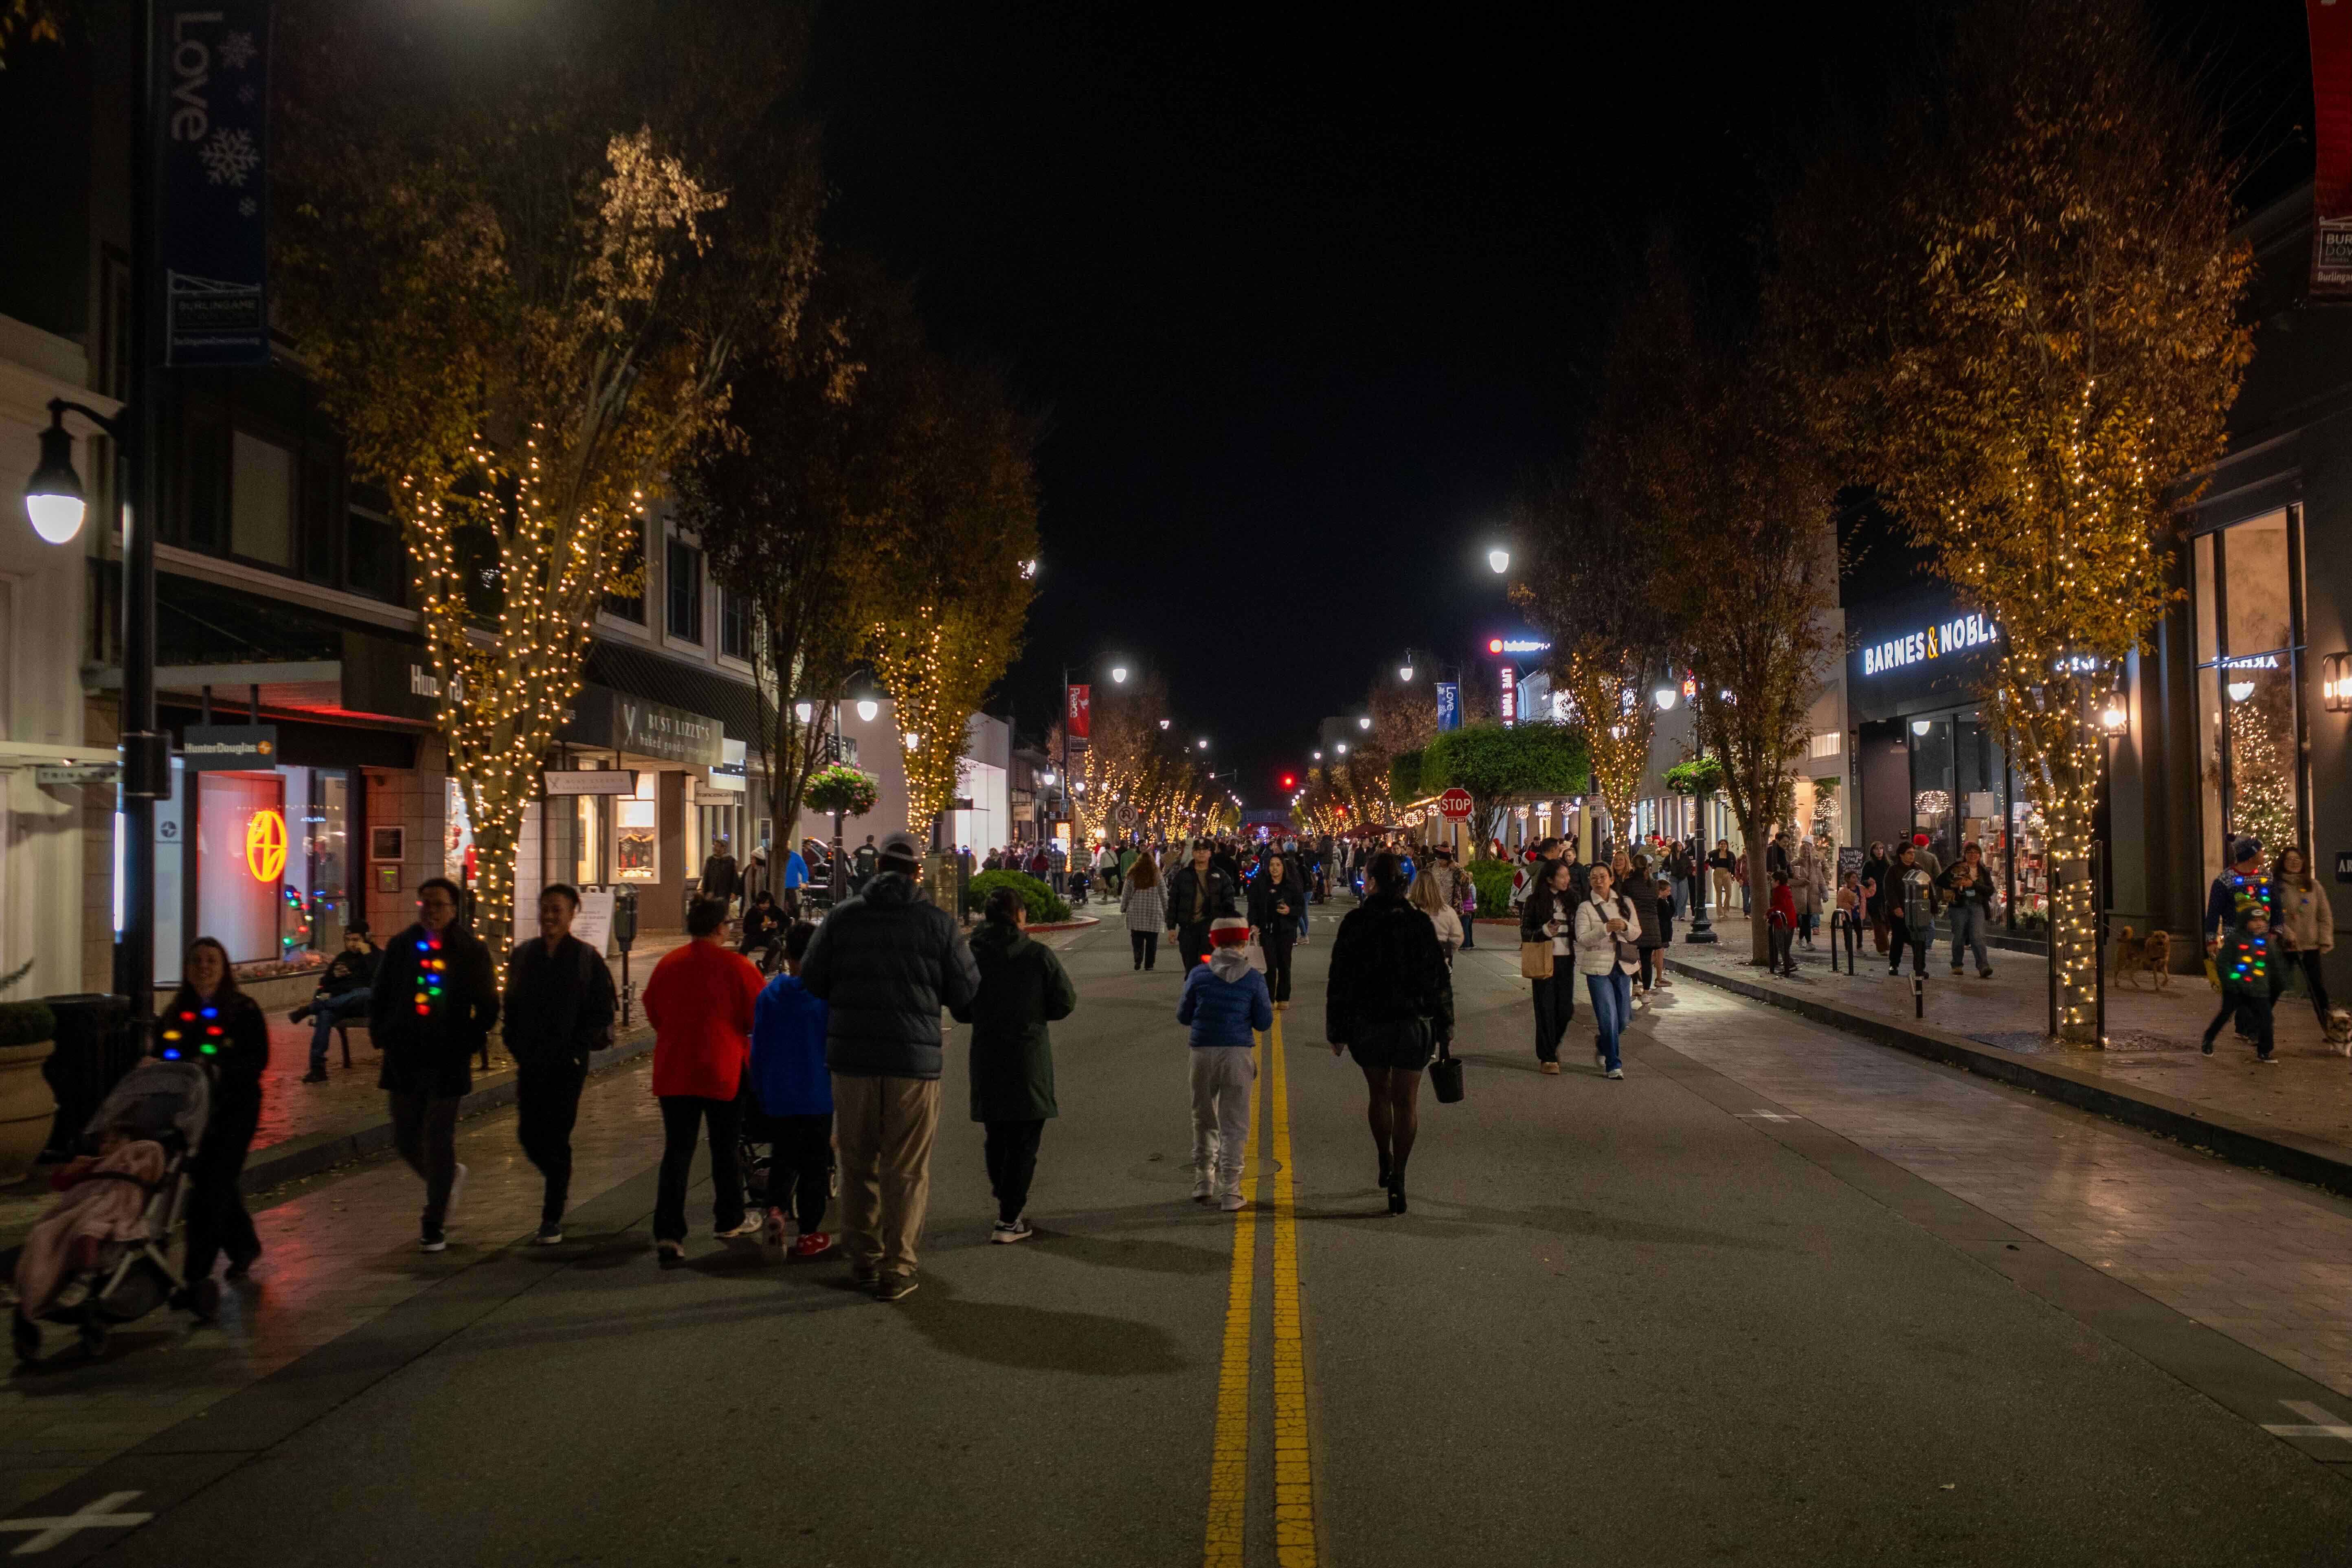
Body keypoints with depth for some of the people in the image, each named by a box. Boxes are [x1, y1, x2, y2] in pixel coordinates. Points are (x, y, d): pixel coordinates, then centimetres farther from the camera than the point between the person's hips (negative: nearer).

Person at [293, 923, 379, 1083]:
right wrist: (335, 975, 9)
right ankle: (317, 1067, -38)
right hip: (340, 1003, 4)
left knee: (366, 992, -42)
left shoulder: (377, 956, 12)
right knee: (325, 1013, -34)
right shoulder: (343, 958, 27)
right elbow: (325, 983, 31)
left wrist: (368, 955, -8)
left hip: (363, 1004, -4)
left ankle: (311, 1007, -38)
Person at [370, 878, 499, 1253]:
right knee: (405, 1139, 10)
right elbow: (379, 998, 13)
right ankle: (448, 1180, 38)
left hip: (448, 1063, -3)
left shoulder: (472, 951, -3)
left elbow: (487, 1008, 2)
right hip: (404, 1060, 4)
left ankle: (434, 1223, 13)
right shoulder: (401, 947, 5)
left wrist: (467, 1044, -7)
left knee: (439, 1141, 0)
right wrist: (382, 1037, 1)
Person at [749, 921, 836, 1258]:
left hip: (777, 1095, 2)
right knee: (814, 1162, 9)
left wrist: (760, 1092, 14)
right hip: (818, 1095, -2)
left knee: (784, 1157, 19)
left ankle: (776, 1208, -5)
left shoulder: (769, 994, -2)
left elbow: (758, 1048, 4)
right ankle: (809, 1233, 12)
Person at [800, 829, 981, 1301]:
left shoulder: (841, 918, 1)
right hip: (915, 1059, -2)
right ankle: (896, 1270, 8)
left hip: (851, 1057, 2)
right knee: (906, 1170, 6)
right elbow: (966, 993, -2)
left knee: (858, 1163, 17)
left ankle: (863, 1257, 28)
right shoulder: (938, 922, -4)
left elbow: (812, 983, 3)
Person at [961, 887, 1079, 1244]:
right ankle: (1009, 1220, 3)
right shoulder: (1039, 955, -9)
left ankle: (1009, 1204, 31)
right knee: (1024, 1140, 4)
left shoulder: (971, 955, -3)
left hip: (986, 1060, 3)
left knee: (996, 1137, 18)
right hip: (1029, 1060, -3)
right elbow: (1065, 1003, -4)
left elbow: (961, 1011, 3)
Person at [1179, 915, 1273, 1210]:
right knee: (1234, 1124, 4)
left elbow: (1183, 1016, 7)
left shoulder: (1198, 974, 0)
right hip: (1237, 1055, -2)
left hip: (1203, 1054, 2)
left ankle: (1203, 1181, 20)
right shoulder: (1253, 979, -3)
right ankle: (1229, 1190, 0)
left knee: (1204, 1119, 18)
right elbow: (1264, 1023, -1)